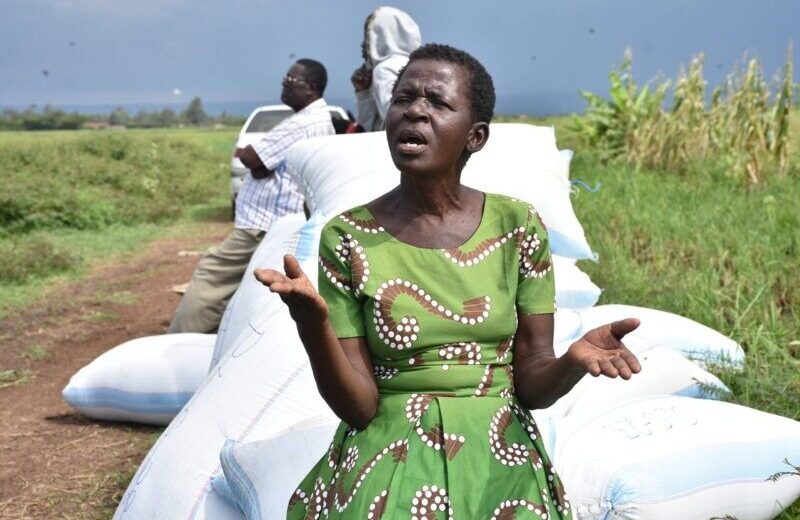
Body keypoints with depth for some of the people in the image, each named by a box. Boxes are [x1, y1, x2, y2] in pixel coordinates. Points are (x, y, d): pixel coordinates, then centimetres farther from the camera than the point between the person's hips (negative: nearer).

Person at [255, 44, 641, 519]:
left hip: (500, 460, 2)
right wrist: (311, 322, -26)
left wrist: (574, 361, -23)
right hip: (388, 460, -1)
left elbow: (532, 385, -1)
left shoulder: (519, 227, -2)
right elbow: (357, 405, -8)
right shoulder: (347, 237, -5)